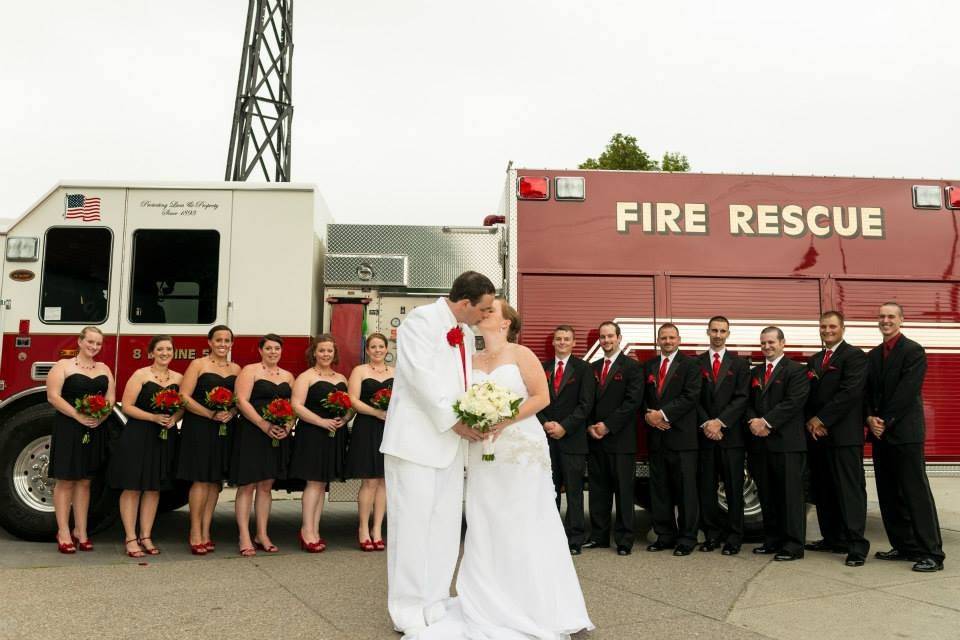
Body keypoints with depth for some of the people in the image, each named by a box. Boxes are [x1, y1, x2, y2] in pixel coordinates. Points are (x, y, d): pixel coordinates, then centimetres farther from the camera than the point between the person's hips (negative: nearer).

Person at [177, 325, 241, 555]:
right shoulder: (198, 365, -1)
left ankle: (206, 531, 14)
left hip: (225, 430, 5)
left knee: (216, 480, 6)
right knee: (201, 480, -7)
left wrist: (230, 413, -10)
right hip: (199, 427, -5)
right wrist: (212, 414, -18)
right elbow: (184, 397, -9)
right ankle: (195, 534, 1)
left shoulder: (236, 369, 13)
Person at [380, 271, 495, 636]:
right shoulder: (421, 320, -10)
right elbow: (420, 375, -18)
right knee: (412, 524, 0)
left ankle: (434, 606, 21)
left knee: (446, 528, 10)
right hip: (417, 440, -8)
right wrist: (453, 421, -18)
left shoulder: (467, 334, 14)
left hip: (451, 443, 8)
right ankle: (408, 613, 11)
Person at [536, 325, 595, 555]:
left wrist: (564, 427, -12)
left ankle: (574, 540, 7)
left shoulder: (583, 369, 1)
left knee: (574, 491, 0)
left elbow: (585, 404, -6)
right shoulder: (543, 368, 12)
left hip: (573, 438, -3)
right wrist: (545, 423, -7)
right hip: (547, 437, 3)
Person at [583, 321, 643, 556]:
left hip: (621, 439, -5)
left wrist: (608, 426, -14)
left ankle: (624, 539, 9)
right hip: (595, 439, 5)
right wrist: (590, 426, -3)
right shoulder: (593, 368, 15)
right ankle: (599, 536, 19)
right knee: (598, 490, 10)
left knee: (623, 490, 1)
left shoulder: (632, 367, -3)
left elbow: (633, 401, -12)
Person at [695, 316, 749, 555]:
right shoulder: (695, 363, 9)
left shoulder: (739, 364, 7)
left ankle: (734, 538, 9)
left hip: (731, 435, -1)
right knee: (706, 489, 4)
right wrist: (706, 424, -10)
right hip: (704, 435, 1)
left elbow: (741, 398, -2)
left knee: (734, 488, 2)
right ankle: (712, 534, 15)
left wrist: (720, 421, -12)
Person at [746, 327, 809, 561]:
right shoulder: (755, 372, 19)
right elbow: (748, 403, 15)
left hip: (787, 442, -6)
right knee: (767, 495, 10)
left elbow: (793, 402, -13)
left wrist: (767, 422, -15)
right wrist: (754, 422, -5)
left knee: (790, 494, -3)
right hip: (761, 442, 6)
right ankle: (773, 540, 19)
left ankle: (794, 545, 1)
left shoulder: (796, 370, -2)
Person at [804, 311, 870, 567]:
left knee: (850, 489, -6)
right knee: (822, 490, 10)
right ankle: (832, 539, 19)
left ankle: (856, 545, -4)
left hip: (844, 435, -7)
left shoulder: (855, 356, -3)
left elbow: (849, 392, -14)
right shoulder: (813, 360, 19)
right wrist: (810, 422, -3)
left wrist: (822, 419, -12)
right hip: (817, 435, 7)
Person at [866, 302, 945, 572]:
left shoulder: (914, 351, -6)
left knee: (916, 492, -6)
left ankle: (932, 553, -1)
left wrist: (885, 422, -13)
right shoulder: (872, 355, 15)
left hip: (905, 433, -7)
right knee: (889, 495, 10)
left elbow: (907, 391, -14)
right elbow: (867, 391, 12)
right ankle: (904, 546, 19)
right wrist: (870, 419, -5)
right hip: (880, 433, 7)